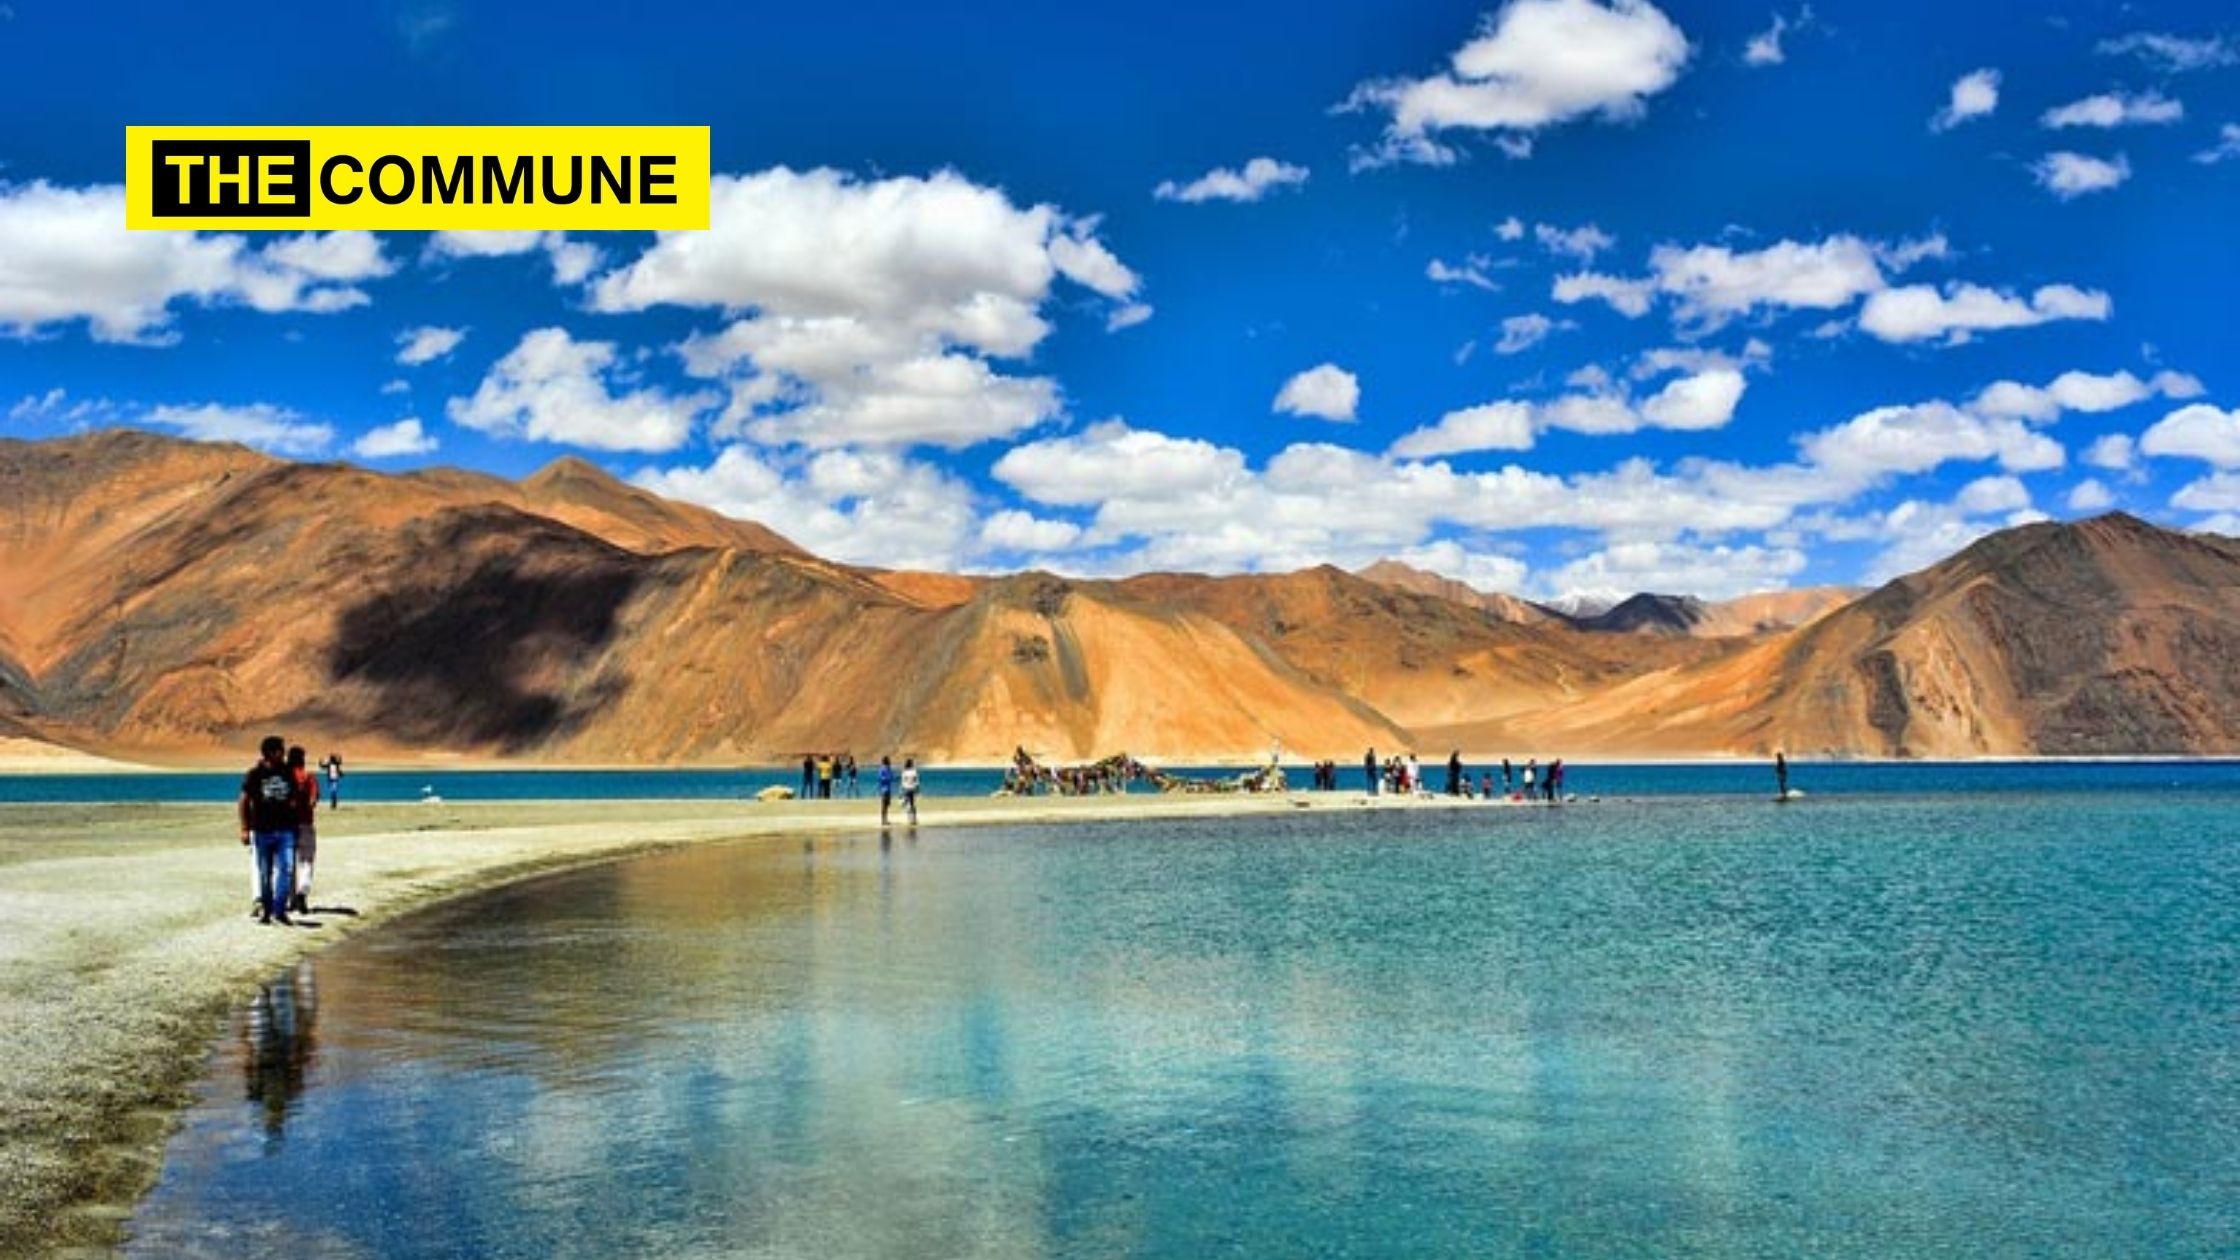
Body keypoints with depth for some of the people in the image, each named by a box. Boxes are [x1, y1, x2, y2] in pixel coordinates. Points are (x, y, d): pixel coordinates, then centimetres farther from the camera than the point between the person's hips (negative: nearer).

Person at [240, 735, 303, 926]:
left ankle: (279, 911, -2)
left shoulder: (288, 773, 7)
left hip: (285, 830, 2)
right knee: (264, 873, 6)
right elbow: (245, 801, 0)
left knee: (285, 870, -7)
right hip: (262, 830, -2)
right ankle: (265, 909, 17)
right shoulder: (255, 774, -2)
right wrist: (245, 829, -5)